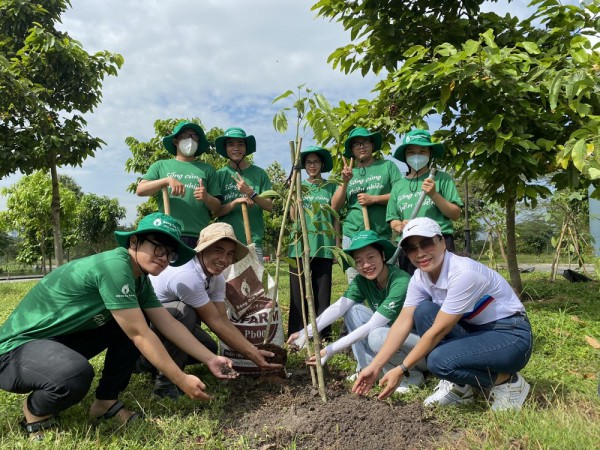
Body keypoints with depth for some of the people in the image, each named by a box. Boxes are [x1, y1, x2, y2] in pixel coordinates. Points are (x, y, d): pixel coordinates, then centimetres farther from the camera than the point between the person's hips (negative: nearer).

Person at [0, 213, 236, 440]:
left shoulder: (139, 280, 0)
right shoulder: (114, 266, -29)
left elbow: (169, 324, 1)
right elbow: (140, 335, -27)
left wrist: (210, 359, -4)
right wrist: (181, 380, -21)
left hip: (63, 338, 9)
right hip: (19, 346, -9)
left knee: (134, 321, 0)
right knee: (77, 374, -37)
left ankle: (106, 401, 8)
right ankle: (35, 410, -2)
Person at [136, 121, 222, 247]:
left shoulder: (207, 169, 15)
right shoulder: (161, 165, 17)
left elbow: (217, 208, 13)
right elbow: (140, 190, 4)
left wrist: (207, 198, -10)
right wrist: (167, 180, -10)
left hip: (199, 237, 1)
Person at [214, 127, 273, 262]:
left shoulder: (259, 173, 7)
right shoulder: (220, 174, 6)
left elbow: (270, 206, 3)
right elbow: (215, 211, 2)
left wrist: (251, 193, -13)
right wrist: (235, 202, -15)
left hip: (253, 241, 0)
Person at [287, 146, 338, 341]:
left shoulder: (330, 187, 10)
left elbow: (335, 218, 12)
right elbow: (293, 216, 1)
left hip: (323, 246, 0)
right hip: (300, 245, 0)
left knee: (322, 292, 3)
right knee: (298, 292, 2)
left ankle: (323, 334, 11)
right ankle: (295, 335, 8)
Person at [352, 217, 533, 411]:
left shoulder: (463, 273, -29)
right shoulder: (420, 277, -5)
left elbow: (438, 330, -26)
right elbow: (403, 323, -6)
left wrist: (401, 370, -20)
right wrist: (375, 366, -12)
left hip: (511, 336, -7)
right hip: (475, 329, 8)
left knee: (440, 360, -28)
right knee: (423, 311, -14)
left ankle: (508, 382, -1)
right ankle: (459, 387, -1)